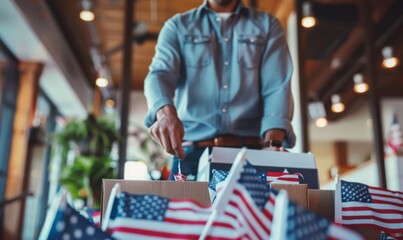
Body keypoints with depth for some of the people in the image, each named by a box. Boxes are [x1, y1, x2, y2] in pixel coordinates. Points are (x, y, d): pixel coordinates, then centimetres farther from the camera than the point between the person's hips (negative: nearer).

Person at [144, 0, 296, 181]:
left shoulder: (267, 25, 13)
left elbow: (278, 87, 1)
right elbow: (160, 74, -4)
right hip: (193, 152, 0)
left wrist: (273, 143, -17)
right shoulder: (177, 26, 13)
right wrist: (166, 113, -28)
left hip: (251, 151, 0)